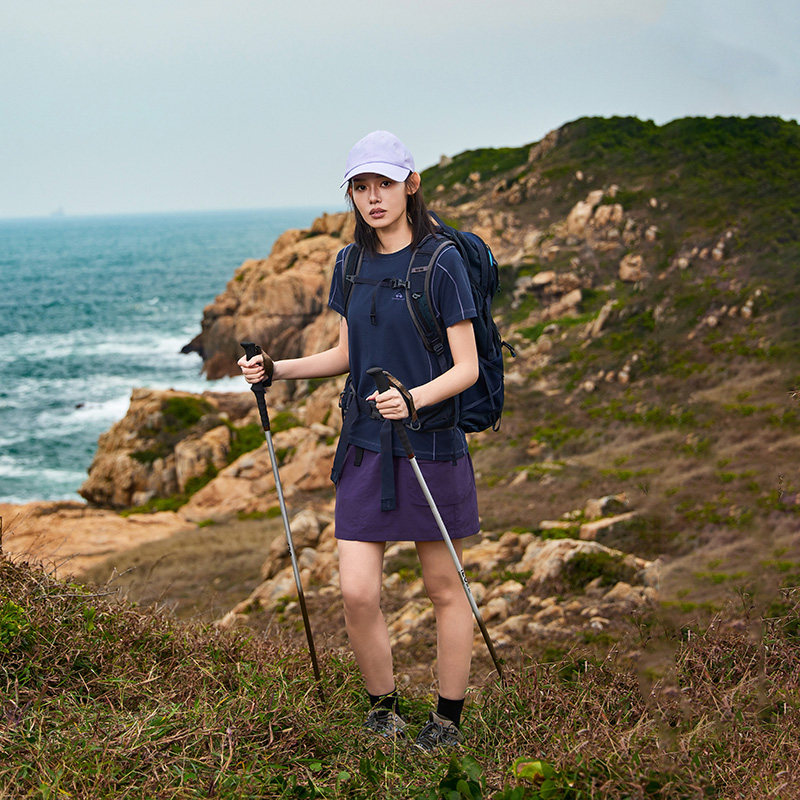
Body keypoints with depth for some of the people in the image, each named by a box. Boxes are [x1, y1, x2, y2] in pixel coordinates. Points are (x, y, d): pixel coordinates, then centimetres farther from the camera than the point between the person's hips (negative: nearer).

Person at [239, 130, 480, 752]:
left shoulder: (441, 262, -9)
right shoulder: (351, 265, 9)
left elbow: (467, 367, -11)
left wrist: (415, 399, -28)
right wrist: (276, 370, 6)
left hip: (432, 444, -4)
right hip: (366, 445, 5)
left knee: (445, 588, 8)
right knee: (357, 593, -1)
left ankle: (449, 718, 23)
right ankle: (383, 707, 21)